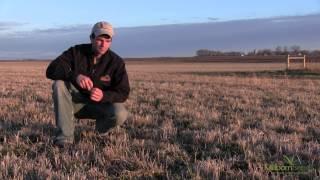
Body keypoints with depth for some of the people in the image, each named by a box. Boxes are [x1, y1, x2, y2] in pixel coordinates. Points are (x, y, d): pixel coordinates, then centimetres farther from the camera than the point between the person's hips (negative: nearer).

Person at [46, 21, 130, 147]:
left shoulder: (116, 62, -11)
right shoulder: (76, 52, -10)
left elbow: (123, 93, -13)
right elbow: (51, 70, -21)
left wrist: (104, 96, -35)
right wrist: (75, 76, -40)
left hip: (101, 104, -1)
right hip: (76, 102, 1)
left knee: (120, 114, -32)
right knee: (59, 84, -28)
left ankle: (101, 128, 6)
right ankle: (65, 136, -26)